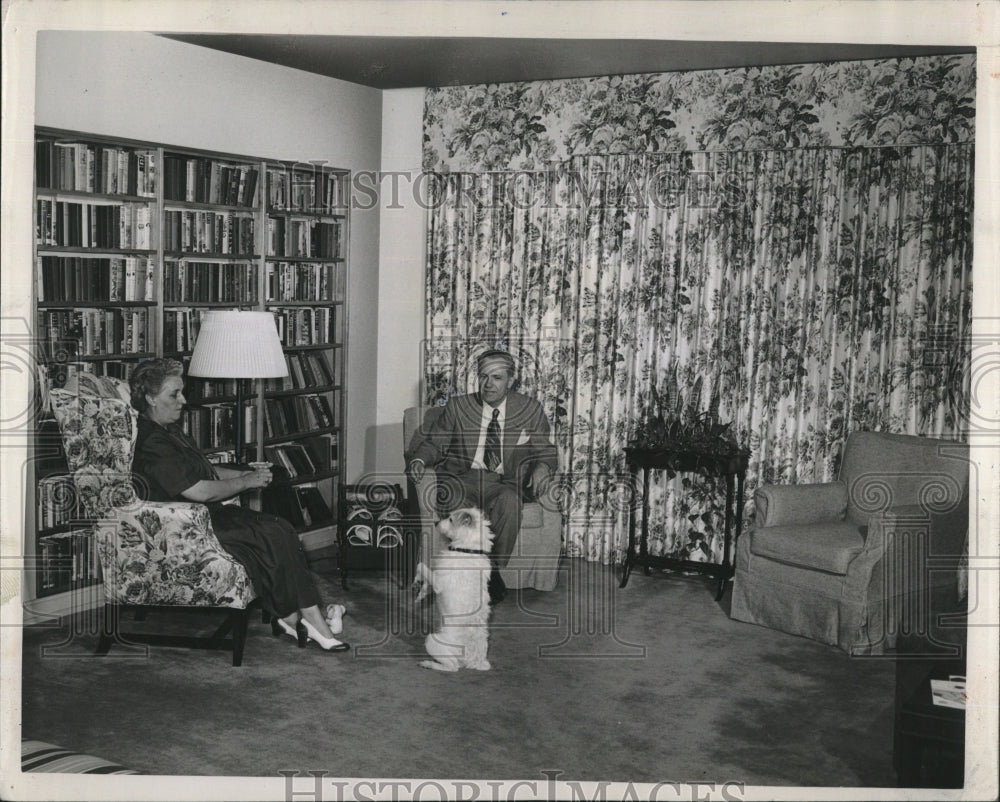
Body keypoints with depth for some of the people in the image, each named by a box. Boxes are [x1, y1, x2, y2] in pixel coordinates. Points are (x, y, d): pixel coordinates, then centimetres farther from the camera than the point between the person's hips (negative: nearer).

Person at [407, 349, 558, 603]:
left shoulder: (530, 410, 11)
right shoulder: (458, 407, 12)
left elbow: (546, 451, 13)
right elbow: (433, 442, 15)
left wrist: (543, 466, -11)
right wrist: (419, 459, -8)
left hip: (505, 482, 0)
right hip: (464, 477, 0)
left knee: (509, 499, -37)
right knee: (453, 496, -36)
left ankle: (493, 571, -20)